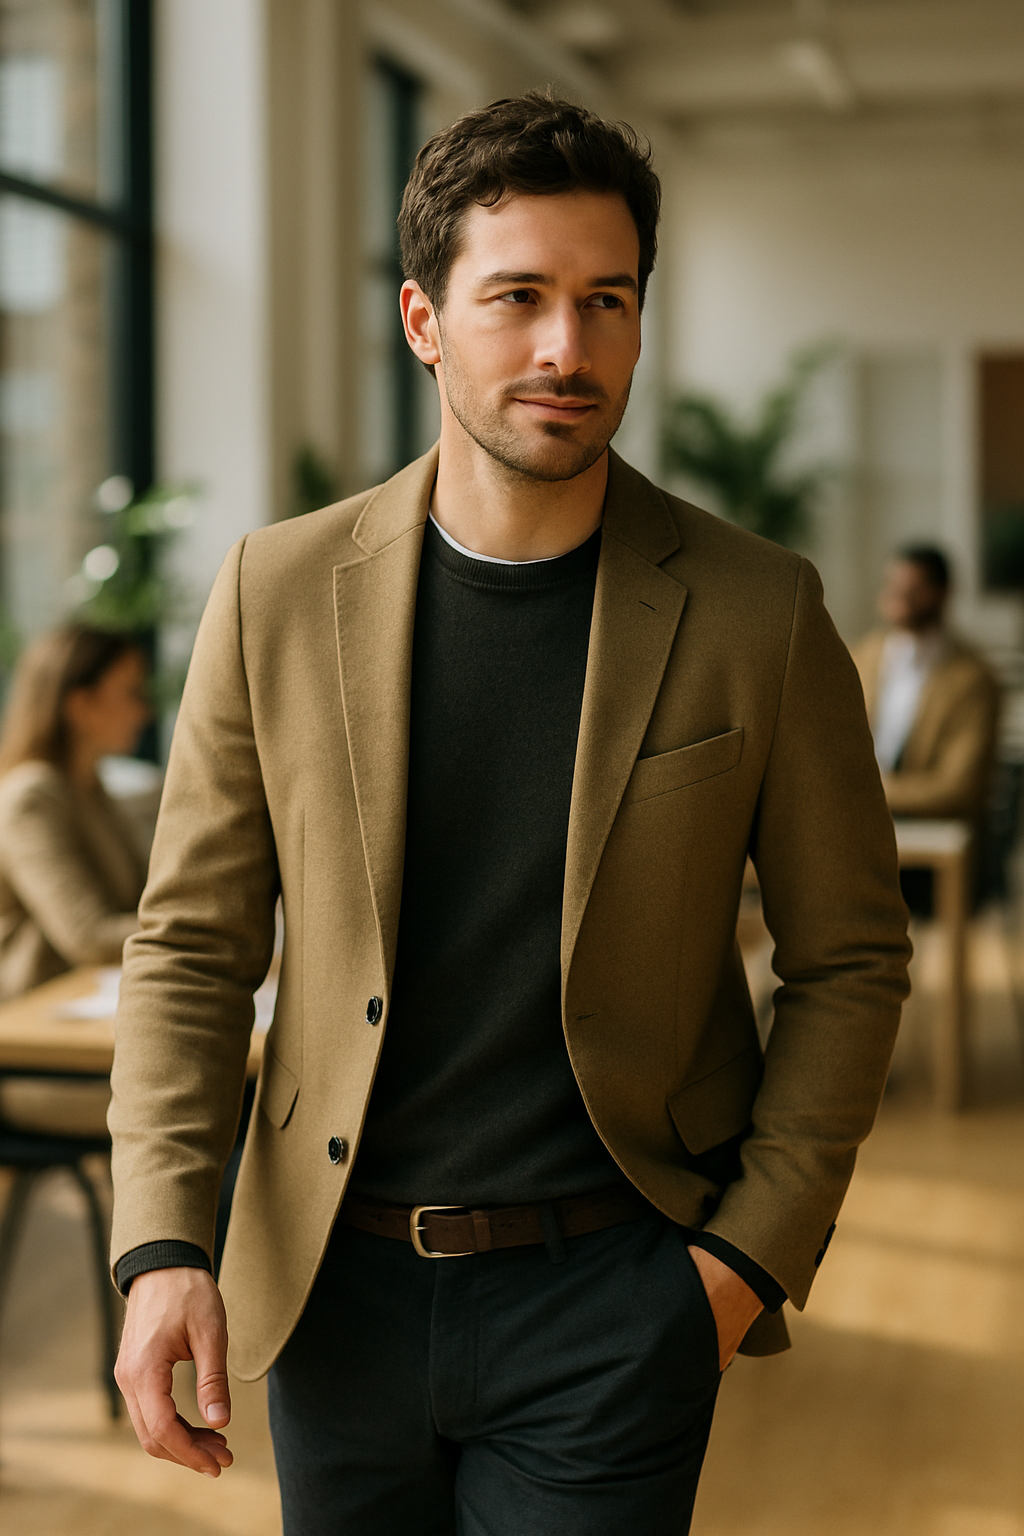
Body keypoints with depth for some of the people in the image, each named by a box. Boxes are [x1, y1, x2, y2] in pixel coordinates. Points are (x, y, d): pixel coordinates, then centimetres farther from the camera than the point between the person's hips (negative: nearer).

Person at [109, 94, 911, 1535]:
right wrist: (163, 1246, -9)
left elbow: (848, 959, 2)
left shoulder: (758, 612, -6)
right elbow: (191, 944, 1)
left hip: (609, 1305, -2)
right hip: (333, 1290, 2)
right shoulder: (282, 590, -3)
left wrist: (755, 1252, -5)